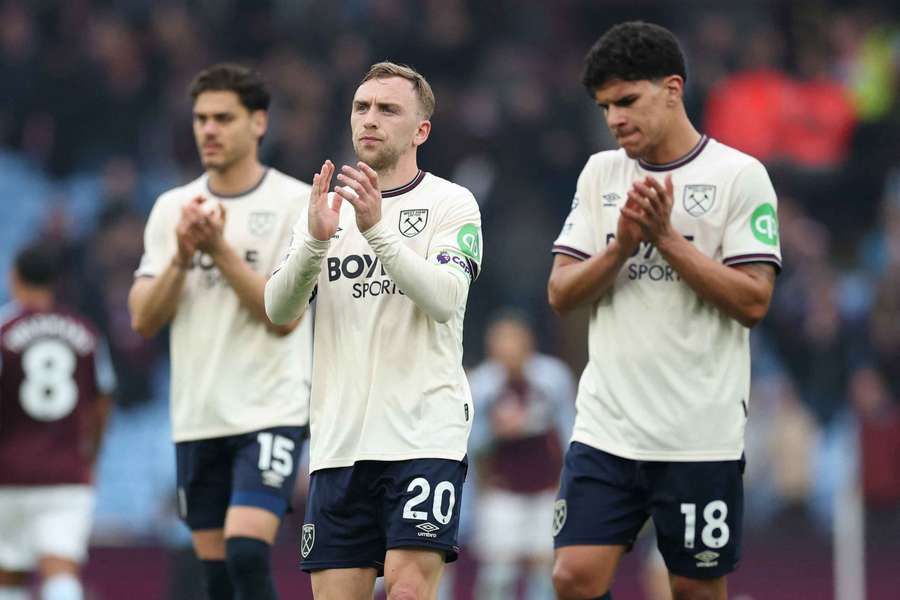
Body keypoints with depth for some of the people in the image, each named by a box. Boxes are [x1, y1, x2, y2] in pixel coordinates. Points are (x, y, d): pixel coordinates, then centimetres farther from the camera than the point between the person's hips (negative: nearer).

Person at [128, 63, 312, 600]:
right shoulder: (172, 208, 9)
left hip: (271, 413, -5)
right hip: (197, 417, 5)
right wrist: (182, 256, -12)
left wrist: (220, 250, -17)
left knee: (246, 550, -21)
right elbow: (143, 319, 3)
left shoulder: (296, 203, -4)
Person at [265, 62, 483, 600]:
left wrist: (376, 229, -24)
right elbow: (279, 310, 2)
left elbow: (444, 299, -15)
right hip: (338, 439, 4)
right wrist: (315, 240, -15)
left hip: (425, 430, -4)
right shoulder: (328, 208, 14)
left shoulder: (451, 203, 1)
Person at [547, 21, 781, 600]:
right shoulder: (600, 174, 10)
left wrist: (664, 236, -16)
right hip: (605, 427, 4)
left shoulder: (740, 176, -4)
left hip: (702, 437, -4)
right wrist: (622, 245, -12)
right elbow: (560, 293, 6)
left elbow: (753, 302, -11)